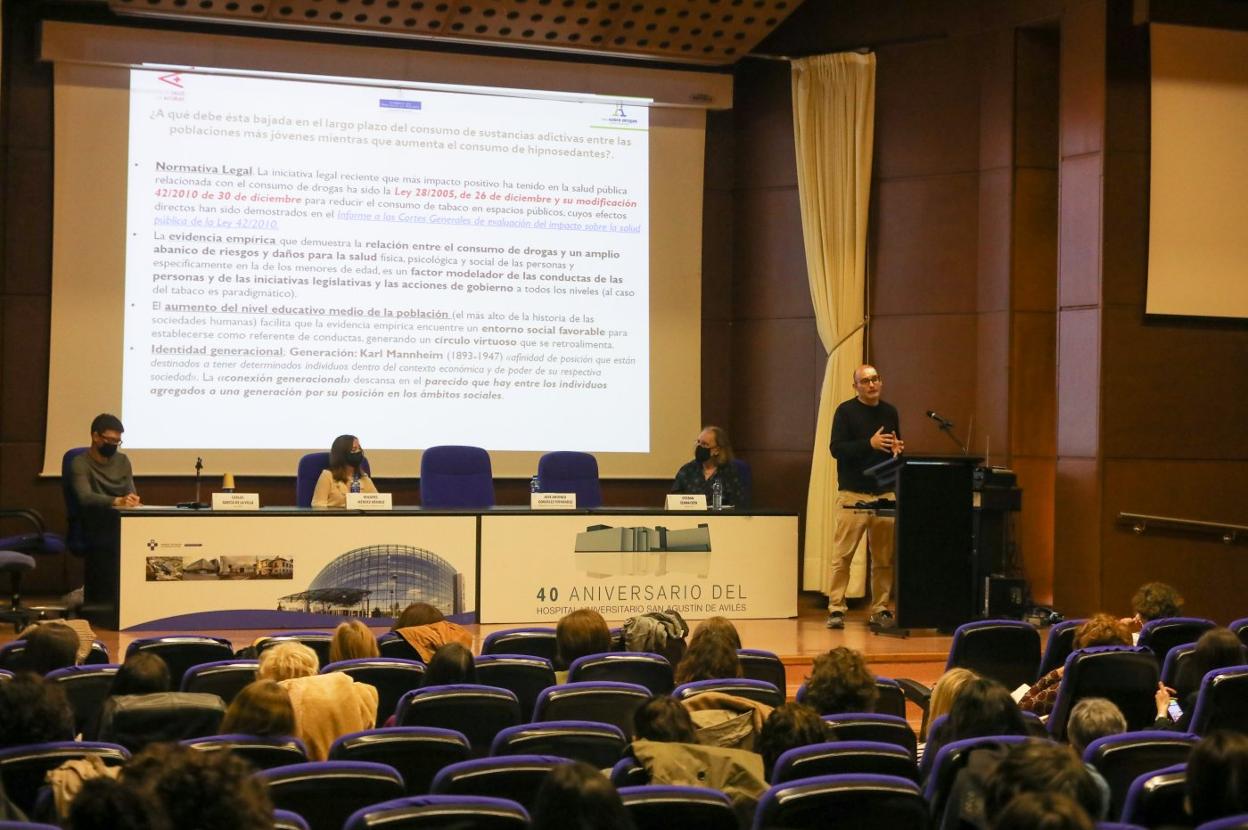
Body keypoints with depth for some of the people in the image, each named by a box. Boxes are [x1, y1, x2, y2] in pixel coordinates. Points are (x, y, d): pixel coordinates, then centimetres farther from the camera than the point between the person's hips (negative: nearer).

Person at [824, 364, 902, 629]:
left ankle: (880, 609, 12)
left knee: (884, 557, 3)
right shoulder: (846, 411, -1)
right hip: (853, 494, -4)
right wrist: (870, 443, -21)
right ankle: (835, 609, -2)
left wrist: (897, 450, 0)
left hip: (885, 494, 4)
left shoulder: (890, 412, 14)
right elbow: (836, 449, -10)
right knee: (842, 555, -6)